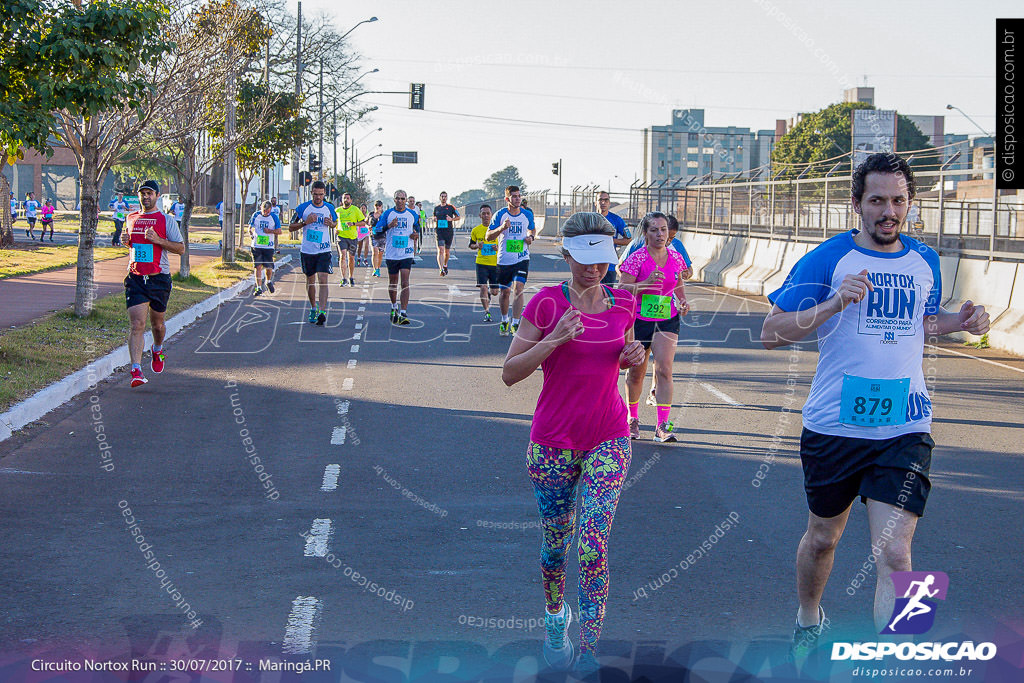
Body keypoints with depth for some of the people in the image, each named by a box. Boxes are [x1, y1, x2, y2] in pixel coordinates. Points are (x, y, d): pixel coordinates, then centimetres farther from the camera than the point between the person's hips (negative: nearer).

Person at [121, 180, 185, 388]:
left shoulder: (166, 220, 0)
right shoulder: (131, 219, 12)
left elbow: (180, 248, -3)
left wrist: (158, 240, -17)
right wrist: (125, 241, 4)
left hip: (159, 278, -1)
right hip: (135, 278, 1)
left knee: (157, 323, 14)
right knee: (137, 324, -13)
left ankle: (157, 349, 47)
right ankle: (136, 370, -20)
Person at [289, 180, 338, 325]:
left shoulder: (329, 208, 2)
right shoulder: (303, 207, -3)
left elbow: (335, 224, 19)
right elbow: (291, 227, 2)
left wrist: (331, 223, -6)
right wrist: (305, 222, -16)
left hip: (324, 251, -1)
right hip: (307, 250, 1)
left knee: (323, 280, -14)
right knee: (310, 281, 11)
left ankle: (322, 311, -19)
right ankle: (313, 308, 29)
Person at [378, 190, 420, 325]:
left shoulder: (412, 214, 5)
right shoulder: (387, 214, 2)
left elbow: (417, 227, 22)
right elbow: (377, 231, -2)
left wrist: (416, 235, -1)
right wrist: (389, 226, -18)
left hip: (406, 254, -1)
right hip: (391, 254, 1)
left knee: (405, 283, -13)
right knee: (392, 282, 13)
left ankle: (403, 314, -17)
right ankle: (394, 307, 37)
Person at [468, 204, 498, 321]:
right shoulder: (476, 230, 2)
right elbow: (471, 245, 14)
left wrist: (498, 247, -12)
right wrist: (477, 246, -7)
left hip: (495, 263, 0)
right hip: (481, 263, 0)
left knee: (495, 292, 5)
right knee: (483, 287, -14)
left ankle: (488, 294, 41)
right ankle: (487, 311, -1)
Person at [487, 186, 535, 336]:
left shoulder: (527, 215, 2)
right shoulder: (500, 215, -5)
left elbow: (531, 229, 23)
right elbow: (488, 236, -7)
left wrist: (530, 237, -1)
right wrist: (501, 228, -24)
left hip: (522, 258, 0)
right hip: (504, 260, 0)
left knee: (518, 289, -16)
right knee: (504, 292, 12)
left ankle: (515, 324, -14)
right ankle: (504, 321, 34)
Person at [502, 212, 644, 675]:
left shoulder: (623, 304, 3)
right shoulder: (547, 303, -9)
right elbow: (510, 373, -10)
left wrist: (634, 356, -3)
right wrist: (554, 340, -24)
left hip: (608, 441, 1)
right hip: (553, 443, -1)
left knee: (593, 548, -10)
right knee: (555, 545, 11)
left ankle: (589, 650, -3)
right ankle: (554, 619, 39)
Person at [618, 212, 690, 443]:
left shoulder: (676, 257, 2)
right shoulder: (637, 258, -11)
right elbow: (622, 290, -13)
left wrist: (683, 301, 3)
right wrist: (647, 283, -26)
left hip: (667, 320, 2)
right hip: (639, 320, -2)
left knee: (664, 369, -13)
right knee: (636, 372, 9)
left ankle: (663, 425, -15)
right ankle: (633, 419, 31)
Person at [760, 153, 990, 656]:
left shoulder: (924, 261, 7)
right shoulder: (827, 259, -6)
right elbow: (771, 333, -9)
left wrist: (959, 323, 4)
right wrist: (835, 303, -23)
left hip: (904, 430, 1)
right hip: (834, 426, -1)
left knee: (894, 553, -13)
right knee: (823, 535, 18)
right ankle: (808, 619, 46)